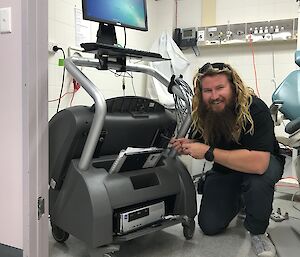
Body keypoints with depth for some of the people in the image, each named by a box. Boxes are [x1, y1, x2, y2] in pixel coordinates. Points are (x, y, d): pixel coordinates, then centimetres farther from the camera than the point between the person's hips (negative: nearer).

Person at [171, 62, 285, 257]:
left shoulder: (255, 109, -32)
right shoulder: (202, 113, -15)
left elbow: (258, 164, -44)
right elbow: (198, 141, 3)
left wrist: (209, 152, -40)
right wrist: (187, 145, -21)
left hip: (264, 162, -4)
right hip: (225, 168, 5)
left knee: (257, 179, -40)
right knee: (209, 226, -2)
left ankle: (257, 232, -10)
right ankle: (238, 200, 28)